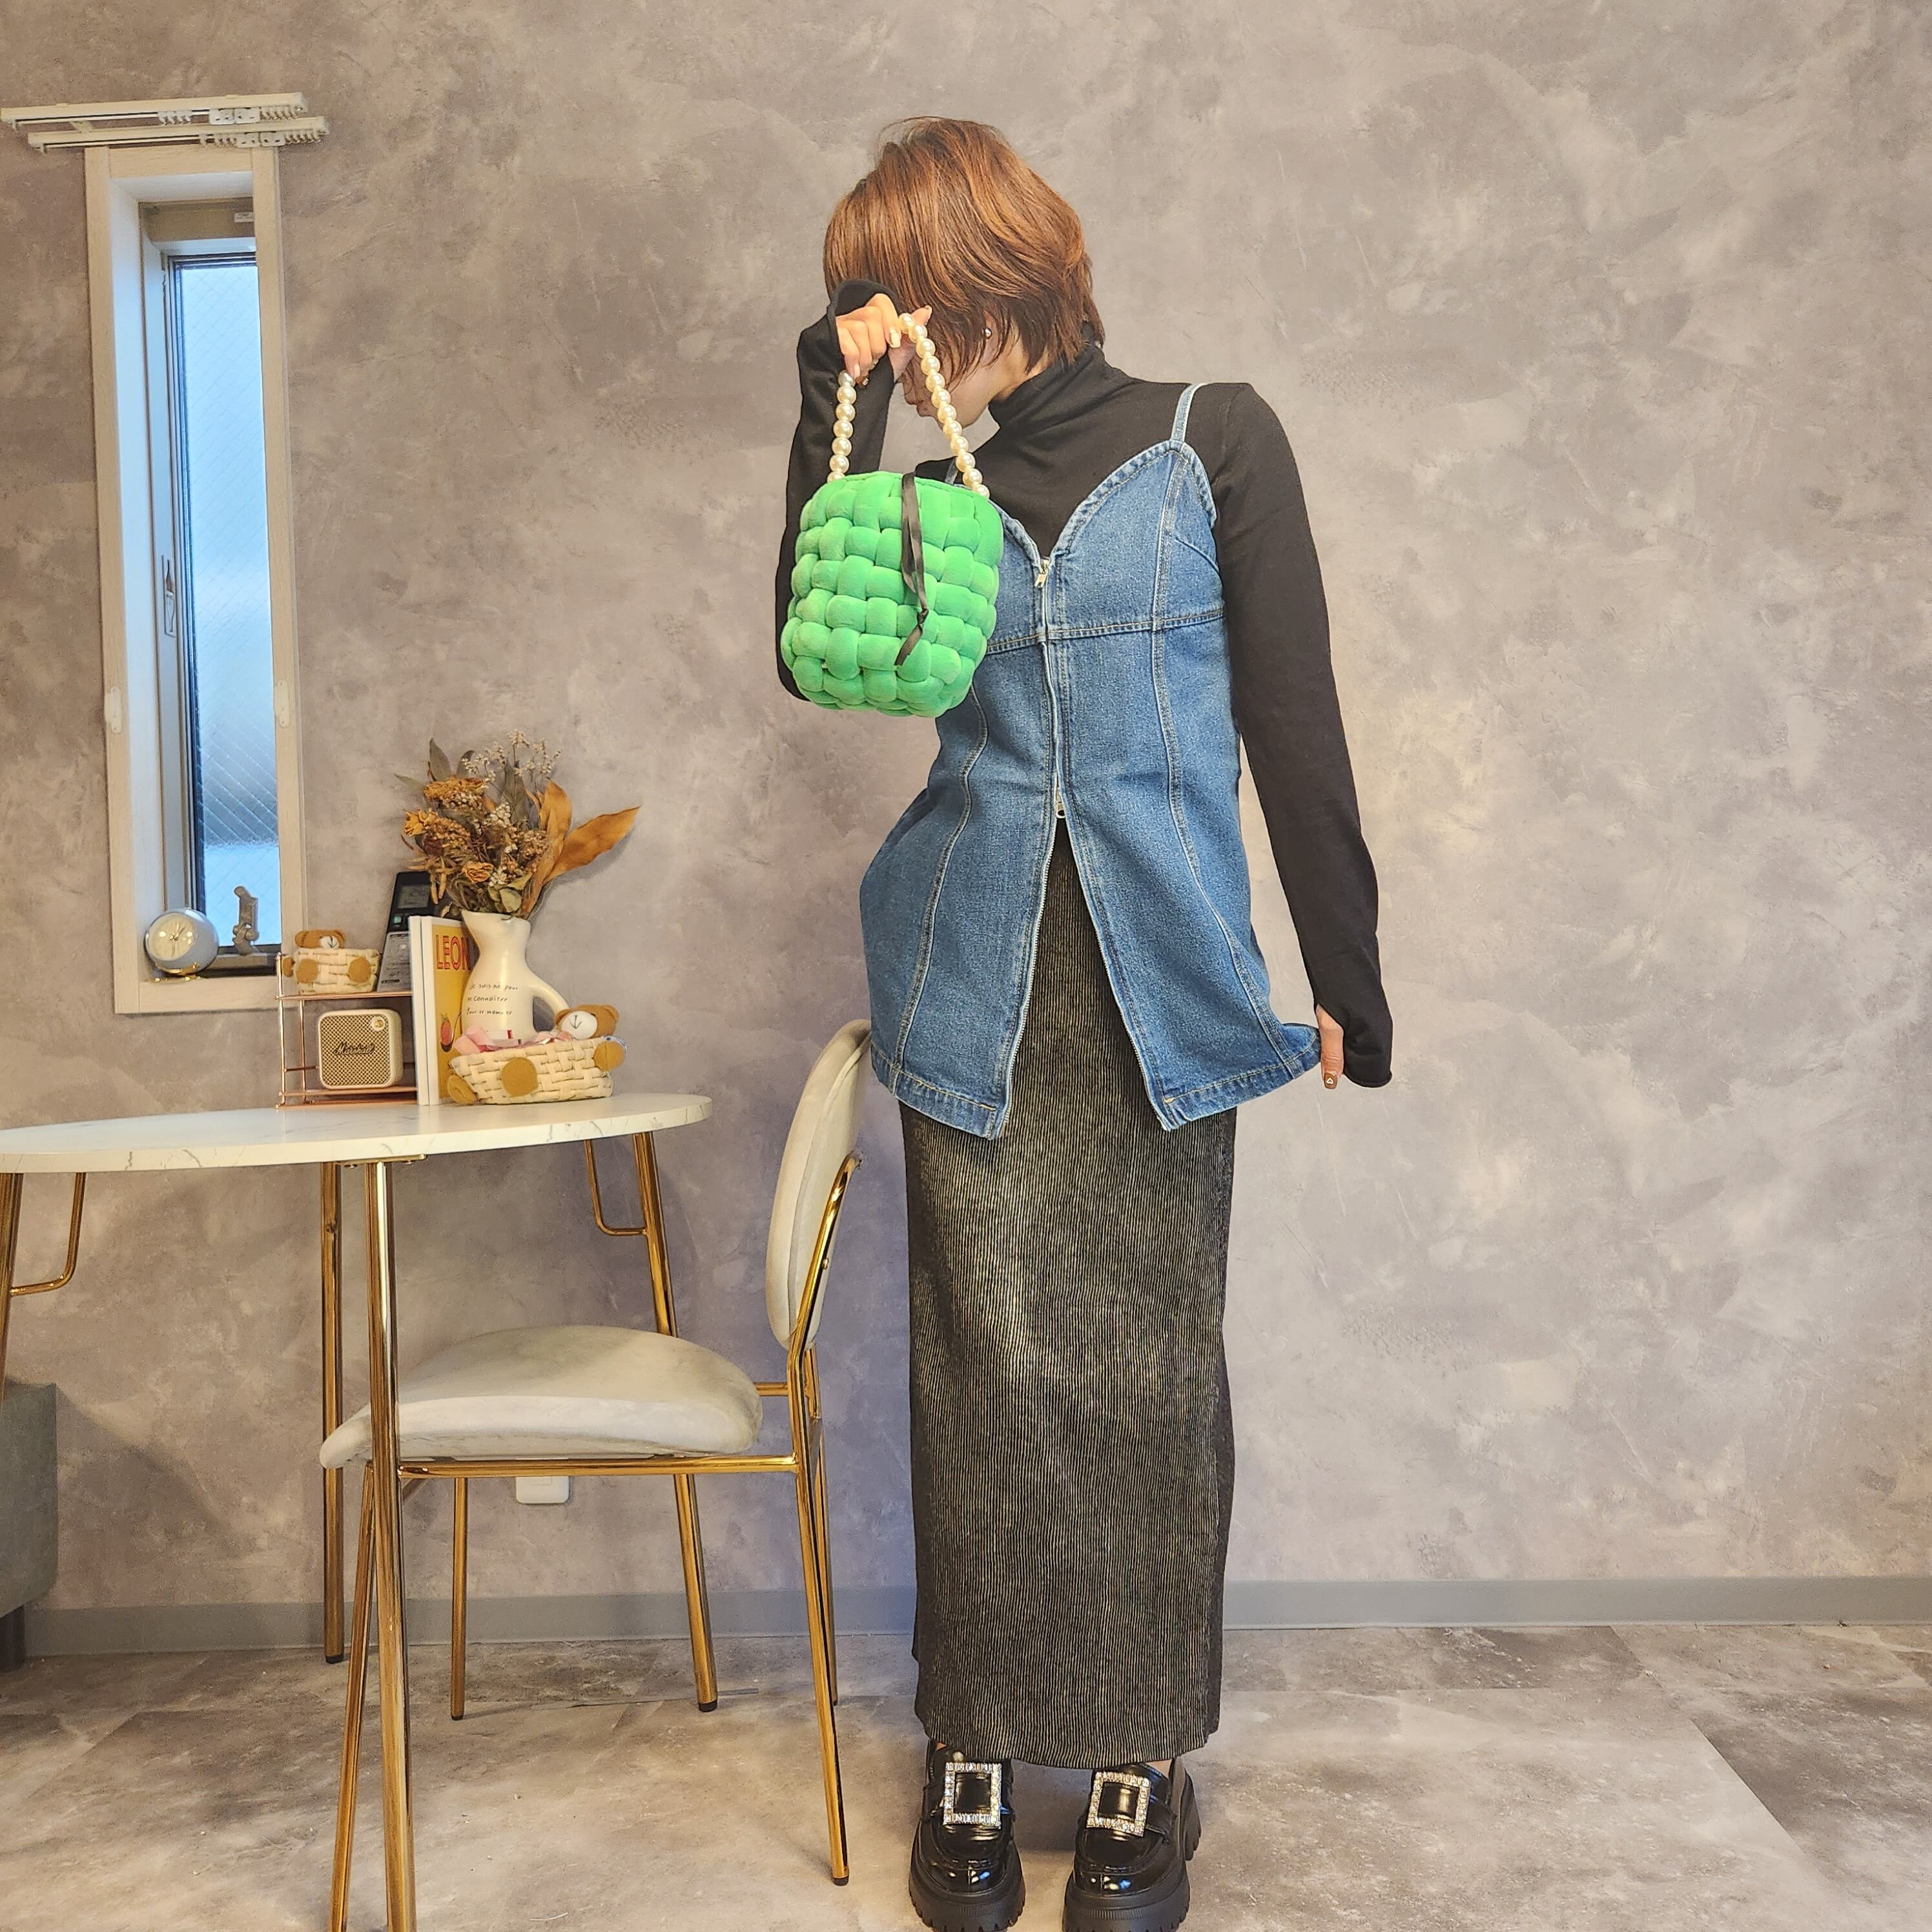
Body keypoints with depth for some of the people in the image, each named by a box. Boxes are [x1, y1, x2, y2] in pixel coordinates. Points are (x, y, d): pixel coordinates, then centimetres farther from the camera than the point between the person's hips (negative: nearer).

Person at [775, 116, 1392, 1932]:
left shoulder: (1211, 440, 3)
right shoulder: (939, 500, 13)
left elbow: (1293, 724, -1)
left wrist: (1348, 978, -3)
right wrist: (837, 408, -5)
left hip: (1162, 995, -2)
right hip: (977, 997, 3)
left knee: (1147, 1370, 4)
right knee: (987, 1375, 4)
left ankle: (1143, 1767, 18)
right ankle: (973, 1756, 18)